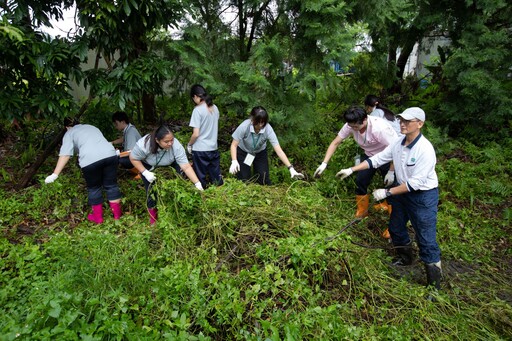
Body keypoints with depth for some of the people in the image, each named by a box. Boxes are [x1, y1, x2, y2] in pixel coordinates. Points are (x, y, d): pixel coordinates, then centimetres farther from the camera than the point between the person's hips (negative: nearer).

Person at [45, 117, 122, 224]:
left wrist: (55, 174, -1)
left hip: (90, 159, -4)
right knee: (111, 185, 17)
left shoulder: (69, 133, 19)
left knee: (94, 188, 16)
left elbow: (65, 154, 4)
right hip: (110, 154, 4)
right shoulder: (92, 127, 35)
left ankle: (98, 216, 28)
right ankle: (117, 214, 25)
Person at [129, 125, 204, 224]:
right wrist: (145, 173, -28)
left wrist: (197, 184, -40)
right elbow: (133, 158, -20)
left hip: (167, 166, 1)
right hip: (148, 167, -1)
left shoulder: (176, 146, -37)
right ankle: (153, 215, 19)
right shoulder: (144, 145, -39)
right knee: (151, 190, -4)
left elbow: (186, 167, -34)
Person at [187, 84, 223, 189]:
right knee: (215, 175, 15)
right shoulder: (215, 108, 3)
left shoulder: (198, 110, -16)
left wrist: (189, 145, -1)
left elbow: (196, 134, -17)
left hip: (200, 149, -6)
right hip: (213, 147, 6)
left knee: (201, 178, 7)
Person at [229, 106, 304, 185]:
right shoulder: (244, 126, -34)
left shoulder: (268, 129, -31)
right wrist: (234, 162, -39)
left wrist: (291, 168, -40)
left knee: (264, 181, -5)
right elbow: (234, 145, -23)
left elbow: (279, 151, -33)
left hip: (260, 152, 1)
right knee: (244, 180, -8)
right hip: (243, 152, -1)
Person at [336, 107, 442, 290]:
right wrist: (351, 170, -2)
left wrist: (386, 192, -25)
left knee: (426, 239, -1)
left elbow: (415, 183, -27)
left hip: (423, 196, -8)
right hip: (402, 190, 8)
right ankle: (405, 257, 49)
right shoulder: (399, 143, -5)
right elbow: (377, 159, 2)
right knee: (396, 228, 22)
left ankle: (434, 281, 16)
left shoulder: (425, 149, -27)